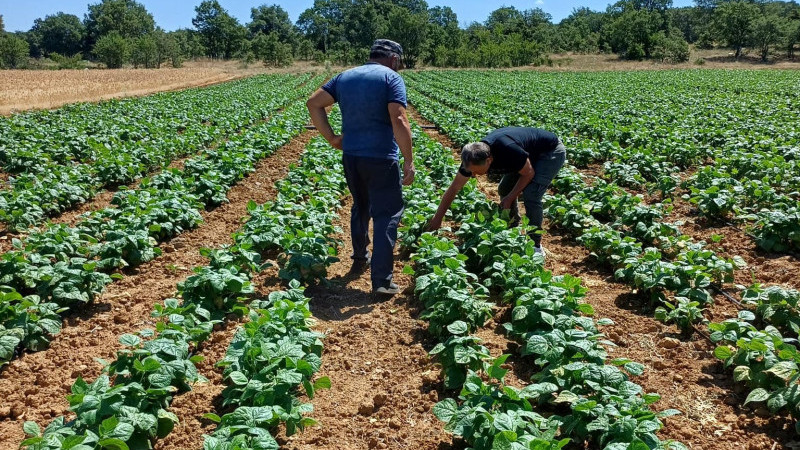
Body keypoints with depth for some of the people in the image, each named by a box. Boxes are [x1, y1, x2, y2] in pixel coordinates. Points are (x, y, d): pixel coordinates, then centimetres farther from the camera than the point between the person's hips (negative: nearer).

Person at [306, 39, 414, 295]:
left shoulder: (345, 77, 12)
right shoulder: (392, 78, -6)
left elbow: (313, 103, 9)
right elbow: (399, 121, -18)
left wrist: (331, 137, 8)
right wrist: (409, 161, -16)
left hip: (351, 156, 6)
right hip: (381, 159, -6)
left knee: (360, 208, 24)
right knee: (386, 215, -1)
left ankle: (359, 259, 38)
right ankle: (381, 281, -4)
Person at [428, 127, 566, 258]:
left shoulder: (508, 150, -40)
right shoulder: (474, 157, -19)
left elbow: (529, 174, -21)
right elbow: (454, 188, -10)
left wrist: (510, 198, -18)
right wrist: (437, 218, -10)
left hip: (552, 152, -7)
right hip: (530, 154, 7)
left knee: (531, 194, -21)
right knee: (504, 189, 3)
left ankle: (536, 246, -7)